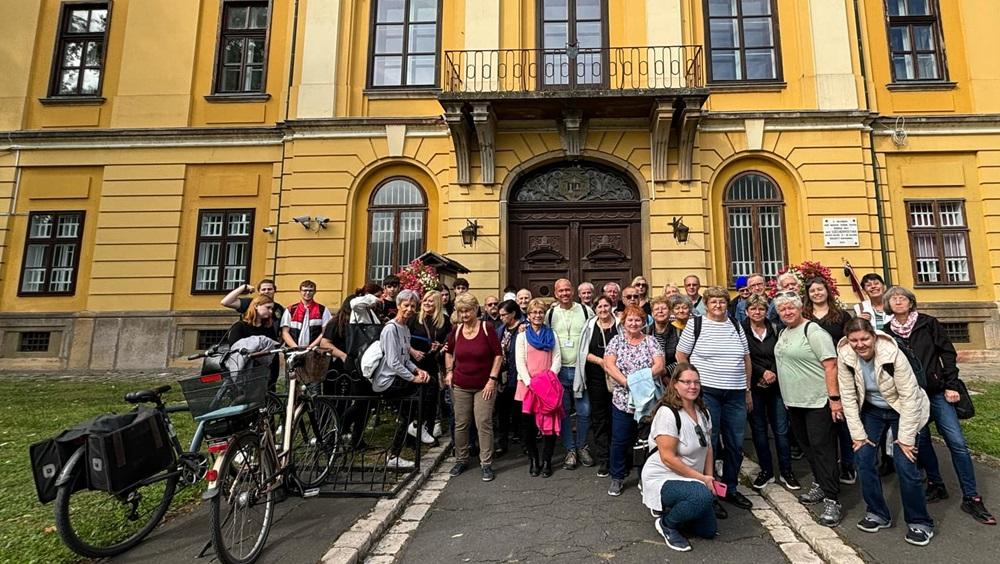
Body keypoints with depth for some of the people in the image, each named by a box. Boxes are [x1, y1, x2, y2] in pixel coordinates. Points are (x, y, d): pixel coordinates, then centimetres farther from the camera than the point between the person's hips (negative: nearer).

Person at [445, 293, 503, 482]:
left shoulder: (487, 328, -11)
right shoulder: (456, 331, 1)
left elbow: (498, 355, -8)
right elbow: (449, 352, 20)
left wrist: (492, 378, -12)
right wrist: (449, 371, 9)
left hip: (484, 385, -4)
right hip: (460, 385, 4)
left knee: (484, 424, -2)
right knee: (460, 424, 11)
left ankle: (486, 463, 12)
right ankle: (461, 460, 29)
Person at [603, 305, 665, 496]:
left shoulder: (650, 341, 4)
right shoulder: (616, 340, 4)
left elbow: (659, 366, -6)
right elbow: (609, 365, -6)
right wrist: (626, 382, -17)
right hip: (622, 399, 0)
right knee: (620, 440, 5)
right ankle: (617, 477, 21)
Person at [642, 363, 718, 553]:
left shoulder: (702, 411, 2)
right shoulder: (668, 412, -24)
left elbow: (708, 446, 11)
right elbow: (668, 457, -25)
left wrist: (709, 477, 0)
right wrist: (702, 479, -19)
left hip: (690, 480, 8)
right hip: (663, 478, -8)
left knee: (709, 530, 7)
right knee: (703, 495, -34)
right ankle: (666, 523, -7)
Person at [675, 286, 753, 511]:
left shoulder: (736, 326, 10)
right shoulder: (695, 324, -3)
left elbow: (746, 359, 15)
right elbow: (681, 356, 0)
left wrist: (748, 390, 14)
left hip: (735, 394, 5)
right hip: (706, 392, -4)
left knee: (736, 444, 11)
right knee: (709, 443, 3)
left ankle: (730, 489, 29)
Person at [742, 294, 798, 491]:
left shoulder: (774, 330, 4)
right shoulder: (741, 331, -3)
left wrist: (774, 373, -12)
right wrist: (763, 373, -14)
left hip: (776, 385, 2)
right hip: (754, 387, -1)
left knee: (781, 429, 4)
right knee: (758, 429, 7)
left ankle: (786, 471, 19)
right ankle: (766, 470, 20)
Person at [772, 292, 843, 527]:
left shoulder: (813, 331, -13)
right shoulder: (783, 333, 12)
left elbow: (831, 366, -18)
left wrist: (835, 398, -22)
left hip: (818, 401, -8)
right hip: (794, 401, 8)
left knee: (822, 449, -5)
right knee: (807, 446, 17)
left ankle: (832, 500, 2)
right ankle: (820, 486, 32)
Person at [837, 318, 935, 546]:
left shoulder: (892, 354, -28)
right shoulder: (845, 357, -19)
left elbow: (909, 396, -22)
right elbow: (848, 396, -12)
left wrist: (905, 438, -19)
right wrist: (858, 434, -11)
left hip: (900, 410, -3)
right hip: (871, 410, 3)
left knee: (905, 464, -10)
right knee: (863, 458, -3)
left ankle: (919, 523, 11)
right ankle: (878, 514, 15)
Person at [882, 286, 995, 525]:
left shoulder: (929, 323, 0)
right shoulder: (887, 332, 2)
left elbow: (948, 353, 1)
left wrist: (951, 385, -5)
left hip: (936, 390, -1)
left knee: (957, 442, -4)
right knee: (920, 440, 4)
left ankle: (971, 498, 6)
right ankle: (936, 485, 22)